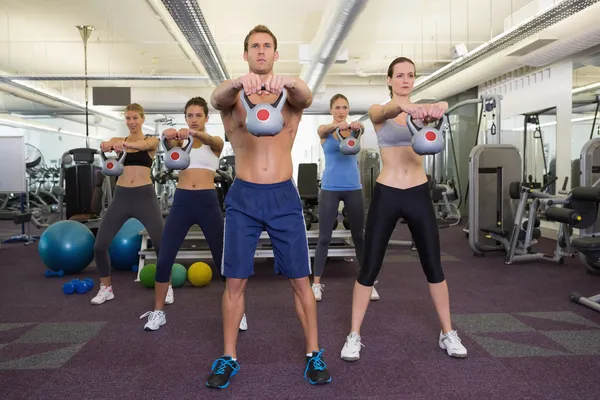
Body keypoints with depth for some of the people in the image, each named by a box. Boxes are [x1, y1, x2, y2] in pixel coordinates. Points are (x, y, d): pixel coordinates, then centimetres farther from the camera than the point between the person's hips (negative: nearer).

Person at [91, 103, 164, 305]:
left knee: (161, 244, -4)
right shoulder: (119, 140, 11)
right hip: (121, 196, 3)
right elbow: (107, 145, -13)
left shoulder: (152, 140, 4)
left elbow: (144, 145, -21)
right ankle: (106, 288, 22)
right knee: (99, 245, 1)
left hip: (145, 196, -3)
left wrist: (125, 145, -44)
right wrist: (107, 145, -39)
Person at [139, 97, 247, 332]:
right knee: (164, 260, -1)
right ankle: (158, 312, 19)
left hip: (208, 202, -2)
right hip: (181, 202, 2)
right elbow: (170, 144, -14)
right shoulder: (181, 141, 11)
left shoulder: (216, 142, 6)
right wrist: (168, 136, -39)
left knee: (223, 259, 2)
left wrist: (195, 134, -43)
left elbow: (210, 141, -19)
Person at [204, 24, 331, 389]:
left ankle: (314, 354, 22)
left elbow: (307, 98, -19)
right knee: (236, 281, 5)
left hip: (284, 197, 0)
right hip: (243, 198, 0)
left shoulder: (290, 95, 5)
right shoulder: (233, 94, 4)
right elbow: (217, 98, -20)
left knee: (301, 280, 6)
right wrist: (238, 83, -43)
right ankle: (229, 358, 22)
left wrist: (288, 81, -42)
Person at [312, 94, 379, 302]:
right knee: (324, 237, 1)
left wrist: (357, 126, -45)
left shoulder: (353, 128, 5)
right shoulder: (325, 130, 1)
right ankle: (316, 283, 11)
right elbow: (326, 130, -24)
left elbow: (361, 129, -19)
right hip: (330, 188, -1)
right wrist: (337, 126, -48)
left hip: (353, 188, 2)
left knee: (359, 236, 8)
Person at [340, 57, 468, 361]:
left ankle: (448, 334, 27)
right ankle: (354, 335, 16)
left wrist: (437, 108, -45)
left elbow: (439, 109, -18)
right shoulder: (378, 111, 2)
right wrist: (403, 106, -49)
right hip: (386, 196, -2)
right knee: (369, 268, 1)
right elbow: (387, 112, -24)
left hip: (419, 195, 2)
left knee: (433, 267, 9)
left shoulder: (421, 109, 7)